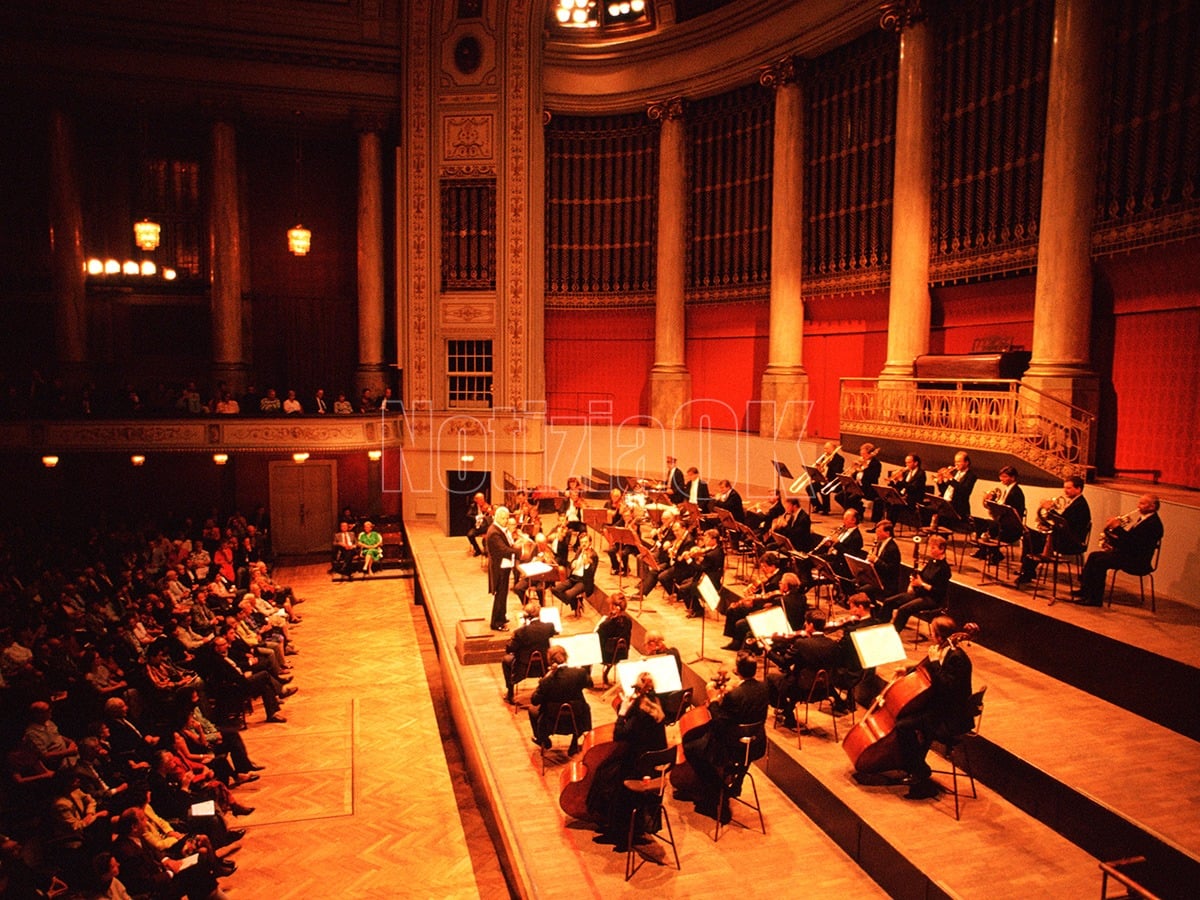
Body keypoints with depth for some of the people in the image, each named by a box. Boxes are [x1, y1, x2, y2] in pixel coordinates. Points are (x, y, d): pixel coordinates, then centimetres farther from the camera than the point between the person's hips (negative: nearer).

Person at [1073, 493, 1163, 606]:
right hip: (1126, 552, 10)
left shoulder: (1154, 523, -17)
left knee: (1101, 561, -24)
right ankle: (1085, 590, 1)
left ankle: (1096, 599, -17)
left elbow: (1133, 542, -28)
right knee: (1093, 555, 0)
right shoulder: (1142, 517, 14)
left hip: (1137, 561, -10)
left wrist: (1118, 527, -26)